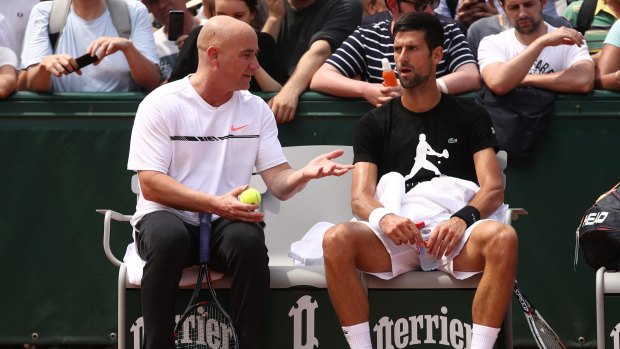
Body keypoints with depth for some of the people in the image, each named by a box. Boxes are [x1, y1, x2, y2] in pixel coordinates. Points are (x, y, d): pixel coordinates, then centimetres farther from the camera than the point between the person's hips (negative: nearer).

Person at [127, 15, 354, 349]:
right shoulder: (162, 104, -4)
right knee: (168, 237, -38)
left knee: (249, 239, -32)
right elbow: (151, 185, -11)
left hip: (226, 223, 3)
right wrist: (215, 204, -23)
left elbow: (279, 183, 4)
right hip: (169, 217, -3)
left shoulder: (256, 109, 9)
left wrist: (304, 173, -19)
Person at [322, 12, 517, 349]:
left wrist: (462, 218, -18)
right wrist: (383, 218, -19)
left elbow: (494, 189, 5)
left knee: (502, 238, -34)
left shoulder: (470, 118, 17)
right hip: (394, 236, 1)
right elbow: (360, 197, 7)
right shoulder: (374, 124, 19)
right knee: (337, 240, -31)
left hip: (453, 235, -1)